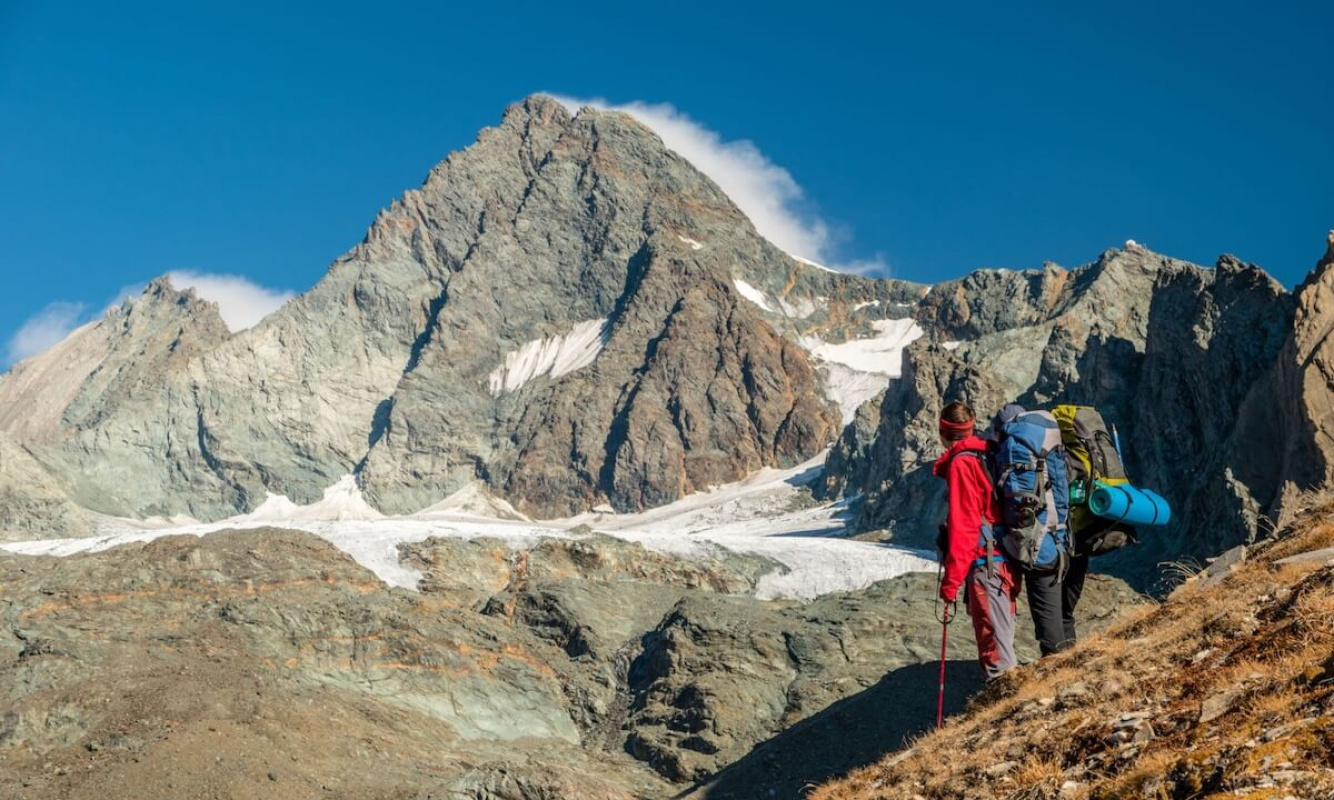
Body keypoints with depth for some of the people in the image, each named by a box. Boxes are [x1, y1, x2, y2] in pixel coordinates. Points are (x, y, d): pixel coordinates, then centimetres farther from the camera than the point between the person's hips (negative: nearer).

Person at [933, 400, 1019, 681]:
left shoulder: (961, 464, -11)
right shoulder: (988, 456, 14)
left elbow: (963, 525, -17)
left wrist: (951, 578, -15)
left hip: (985, 566, -9)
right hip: (1004, 562, 9)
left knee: (994, 650, -8)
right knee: (1000, 642, 16)